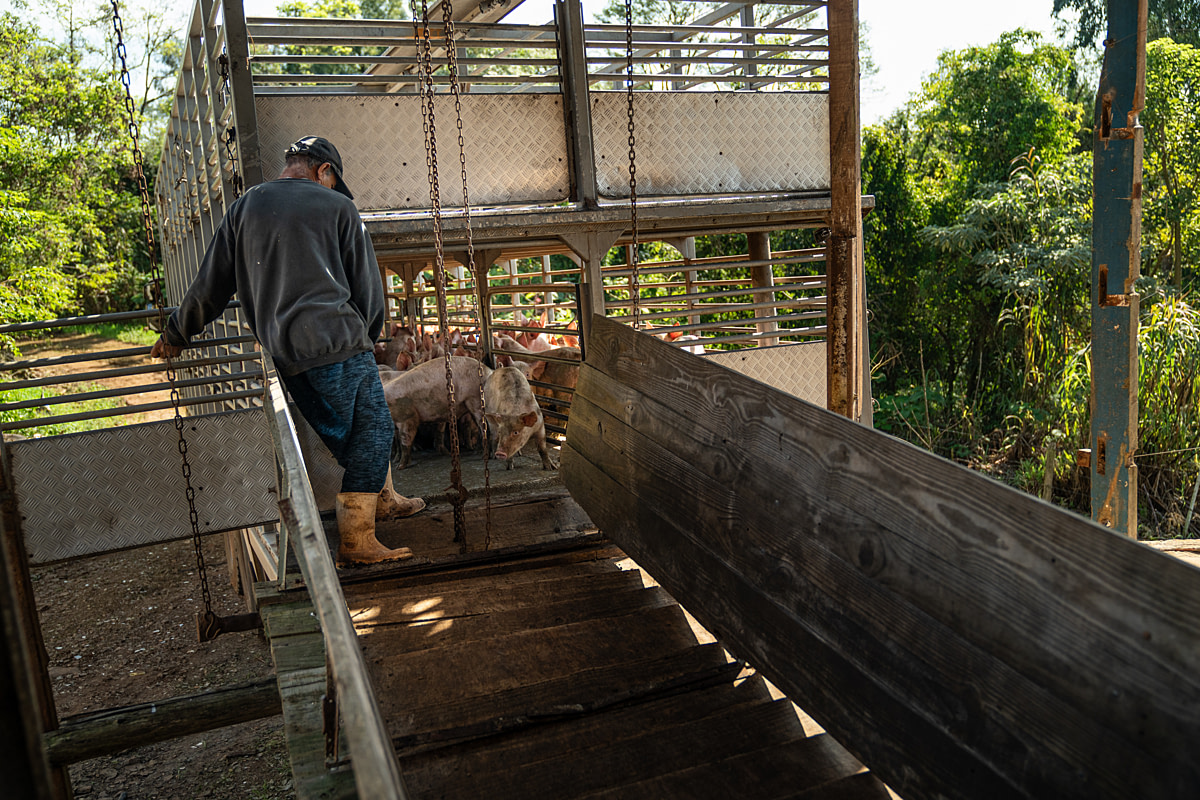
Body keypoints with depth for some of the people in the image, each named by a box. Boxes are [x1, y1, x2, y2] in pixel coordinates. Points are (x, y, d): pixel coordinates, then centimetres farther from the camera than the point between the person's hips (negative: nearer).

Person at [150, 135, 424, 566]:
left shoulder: (245, 206, 15)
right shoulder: (337, 206, 4)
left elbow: (211, 284, 18)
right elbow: (367, 285, 6)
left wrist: (175, 335, 31)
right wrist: (368, 336, 22)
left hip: (282, 353, 6)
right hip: (336, 342, -5)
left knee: (347, 430, 20)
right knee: (373, 429, 2)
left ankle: (382, 500, 34)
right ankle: (355, 542, 0)